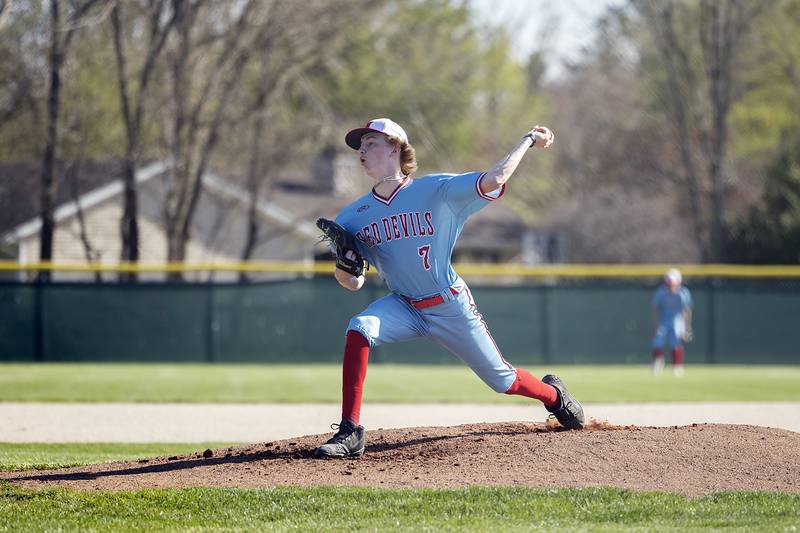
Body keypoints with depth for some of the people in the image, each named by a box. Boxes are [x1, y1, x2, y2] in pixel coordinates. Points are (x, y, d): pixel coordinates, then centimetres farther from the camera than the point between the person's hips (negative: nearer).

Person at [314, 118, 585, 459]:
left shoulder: (437, 191, -14)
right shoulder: (353, 217, -3)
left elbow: (494, 179, -22)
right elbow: (352, 282, 2)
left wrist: (528, 140, -15)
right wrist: (343, 268, -21)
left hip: (451, 308, -2)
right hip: (403, 308, 2)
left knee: (502, 381, 6)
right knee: (359, 328, -29)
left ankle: (553, 394, 42)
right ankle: (349, 433, -29)